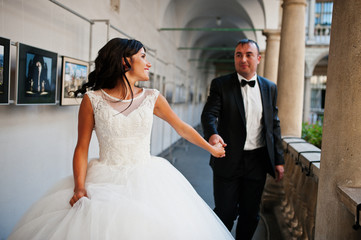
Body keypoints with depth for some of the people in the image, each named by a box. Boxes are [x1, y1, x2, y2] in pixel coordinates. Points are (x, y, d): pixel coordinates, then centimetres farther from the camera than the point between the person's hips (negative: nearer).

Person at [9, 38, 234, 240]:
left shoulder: (152, 98, 3)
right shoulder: (92, 100, -4)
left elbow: (182, 127, 14)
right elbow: (82, 147, -2)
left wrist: (212, 148, 20)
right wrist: (79, 187, -14)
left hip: (146, 180, 2)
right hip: (105, 182, -2)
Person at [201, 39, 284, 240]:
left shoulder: (270, 87, 8)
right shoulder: (221, 84, -2)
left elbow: (274, 125, 10)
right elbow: (209, 113, -15)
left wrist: (279, 160, 8)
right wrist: (212, 133, -37)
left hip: (258, 161, 3)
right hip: (228, 161, -3)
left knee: (251, 215, 13)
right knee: (225, 213, 6)